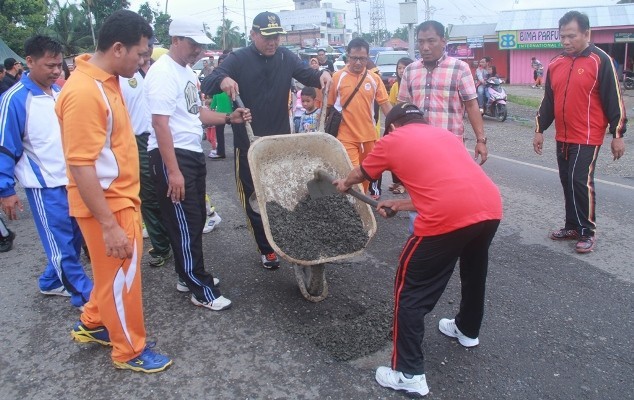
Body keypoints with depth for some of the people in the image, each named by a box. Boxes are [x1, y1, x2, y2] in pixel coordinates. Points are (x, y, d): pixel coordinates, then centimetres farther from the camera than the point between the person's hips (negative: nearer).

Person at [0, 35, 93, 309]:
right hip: (45, 185, -7)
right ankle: (85, 295, 13)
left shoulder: (59, 93, 5)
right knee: (61, 243, 2)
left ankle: (51, 282, 33)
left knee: (74, 236, 14)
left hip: (71, 179, 7)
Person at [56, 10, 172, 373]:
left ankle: (93, 325, 45)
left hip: (122, 196, 9)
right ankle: (130, 351, 27)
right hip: (107, 204, -9)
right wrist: (109, 225, -25)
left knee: (115, 271, 24)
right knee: (122, 278, 7)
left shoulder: (106, 78, 5)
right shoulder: (84, 93, -25)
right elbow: (81, 167, -26)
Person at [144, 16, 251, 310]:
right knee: (185, 223, -3)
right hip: (171, 155, -10)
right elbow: (160, 123, -21)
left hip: (193, 153, 10)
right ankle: (201, 289, 7)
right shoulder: (162, 72, -15)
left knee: (196, 219, 16)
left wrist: (228, 118, 4)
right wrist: (173, 170, -25)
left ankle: (189, 275, 31)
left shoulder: (187, 71, 14)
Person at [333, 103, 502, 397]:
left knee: (411, 291, 8)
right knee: (474, 271, 32)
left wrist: (344, 184, 52)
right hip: (491, 207, 7)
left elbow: (360, 174, 31)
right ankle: (468, 331, 55)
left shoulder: (392, 140, 14)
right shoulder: (444, 134, 28)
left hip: (448, 218, -7)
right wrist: (403, 205, 36)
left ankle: (409, 375, 14)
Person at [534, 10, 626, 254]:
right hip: (562, 138, 6)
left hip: (587, 138, -6)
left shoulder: (600, 61, -9)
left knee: (581, 182, -8)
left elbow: (614, 99, -9)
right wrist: (540, 130, 14)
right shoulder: (555, 64, 8)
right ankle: (573, 226, 24)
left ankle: (588, 231, 6)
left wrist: (617, 135, -9)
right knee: (567, 182, 11)